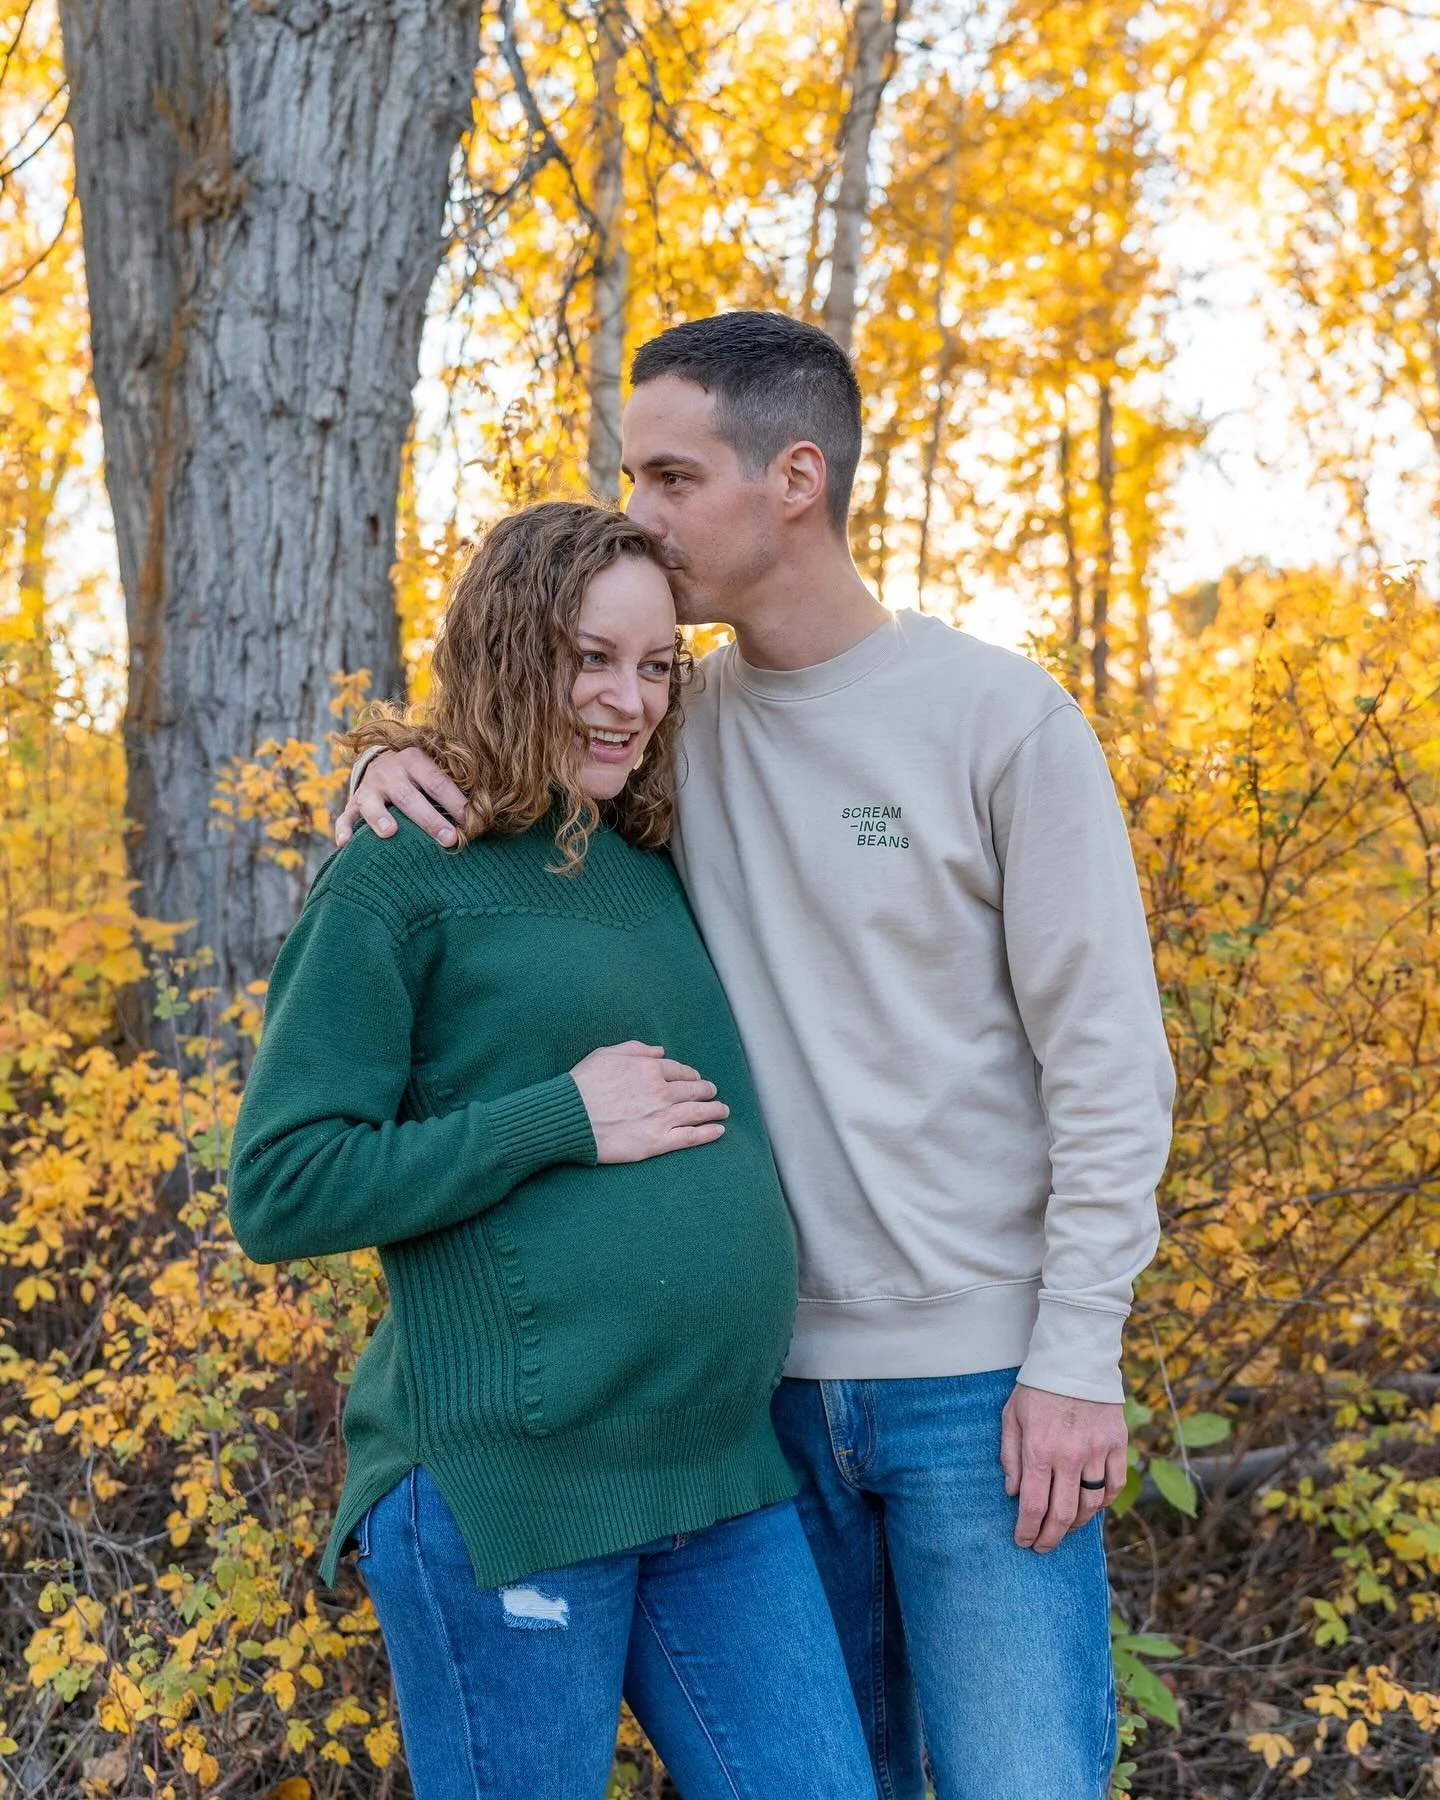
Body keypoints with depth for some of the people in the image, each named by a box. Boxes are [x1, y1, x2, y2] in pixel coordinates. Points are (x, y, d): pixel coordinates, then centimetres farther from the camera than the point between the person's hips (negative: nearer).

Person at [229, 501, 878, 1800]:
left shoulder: (652, 871, 11)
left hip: (723, 1468, 6)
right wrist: (562, 1121, -15)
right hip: (506, 1485, -6)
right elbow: (281, 1190, -11)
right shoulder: (402, 878, -8)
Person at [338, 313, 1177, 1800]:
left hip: (981, 1378, -4)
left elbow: (1107, 1060, -8)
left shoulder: (1002, 716, -8)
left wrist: (1077, 1357, -11)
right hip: (767, 1366, 4)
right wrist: (400, 769, -5)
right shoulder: (678, 723, 5)